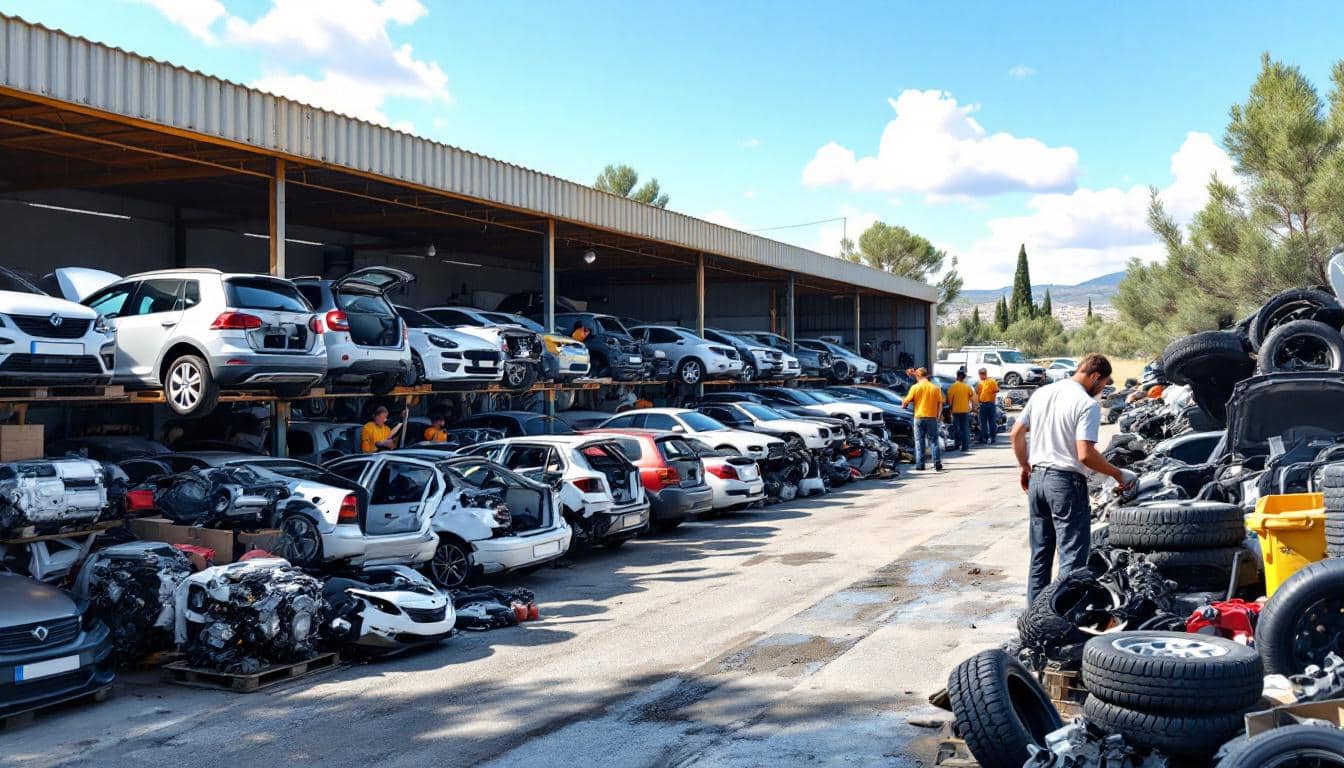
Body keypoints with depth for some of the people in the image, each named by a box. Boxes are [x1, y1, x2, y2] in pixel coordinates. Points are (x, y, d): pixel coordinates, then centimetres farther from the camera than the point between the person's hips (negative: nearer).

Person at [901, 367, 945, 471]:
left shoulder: (915, 387, -5)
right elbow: (940, 404, 3)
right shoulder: (935, 388, 1)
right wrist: (938, 416, 13)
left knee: (919, 441, 6)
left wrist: (903, 403, 21)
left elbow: (907, 401, -1)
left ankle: (920, 464, 5)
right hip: (932, 417, 1)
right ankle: (937, 464, 1)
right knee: (934, 441, 6)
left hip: (919, 417, -1)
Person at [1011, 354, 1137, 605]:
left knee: (1040, 554, 16)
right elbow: (1085, 454, -20)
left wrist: (1024, 466, 24)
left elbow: (1016, 433, 13)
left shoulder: (1041, 393, 9)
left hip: (1037, 478, 8)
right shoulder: (1088, 404, -13)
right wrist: (1119, 475, -8)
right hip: (1066, 482, -7)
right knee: (1073, 557, -1)